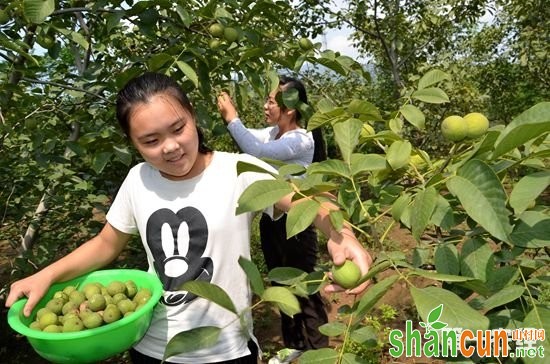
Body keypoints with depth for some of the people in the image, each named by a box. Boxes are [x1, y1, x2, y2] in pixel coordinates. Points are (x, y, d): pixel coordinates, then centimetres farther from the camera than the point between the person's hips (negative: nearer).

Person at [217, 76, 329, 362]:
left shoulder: (302, 140, -21)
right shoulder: (272, 132, 5)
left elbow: (257, 151, -32)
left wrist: (231, 118, -25)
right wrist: (226, 114, -15)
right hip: (271, 220, 8)